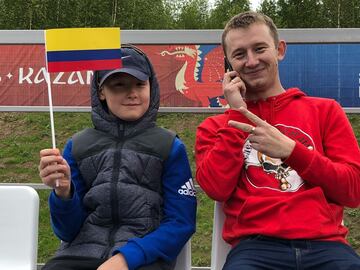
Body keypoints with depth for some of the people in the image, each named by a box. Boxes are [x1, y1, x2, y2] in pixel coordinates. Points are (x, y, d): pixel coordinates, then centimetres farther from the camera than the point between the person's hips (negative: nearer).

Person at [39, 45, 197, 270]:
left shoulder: (170, 147, 4)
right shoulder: (77, 146, 8)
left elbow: (181, 223, 0)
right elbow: (69, 231, 8)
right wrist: (63, 193, -13)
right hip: (82, 252, 1)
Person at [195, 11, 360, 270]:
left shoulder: (325, 110, 13)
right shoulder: (214, 126, 14)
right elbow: (217, 189, -3)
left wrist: (290, 149, -8)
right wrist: (237, 113, 0)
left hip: (325, 244, 1)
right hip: (255, 246, -1)